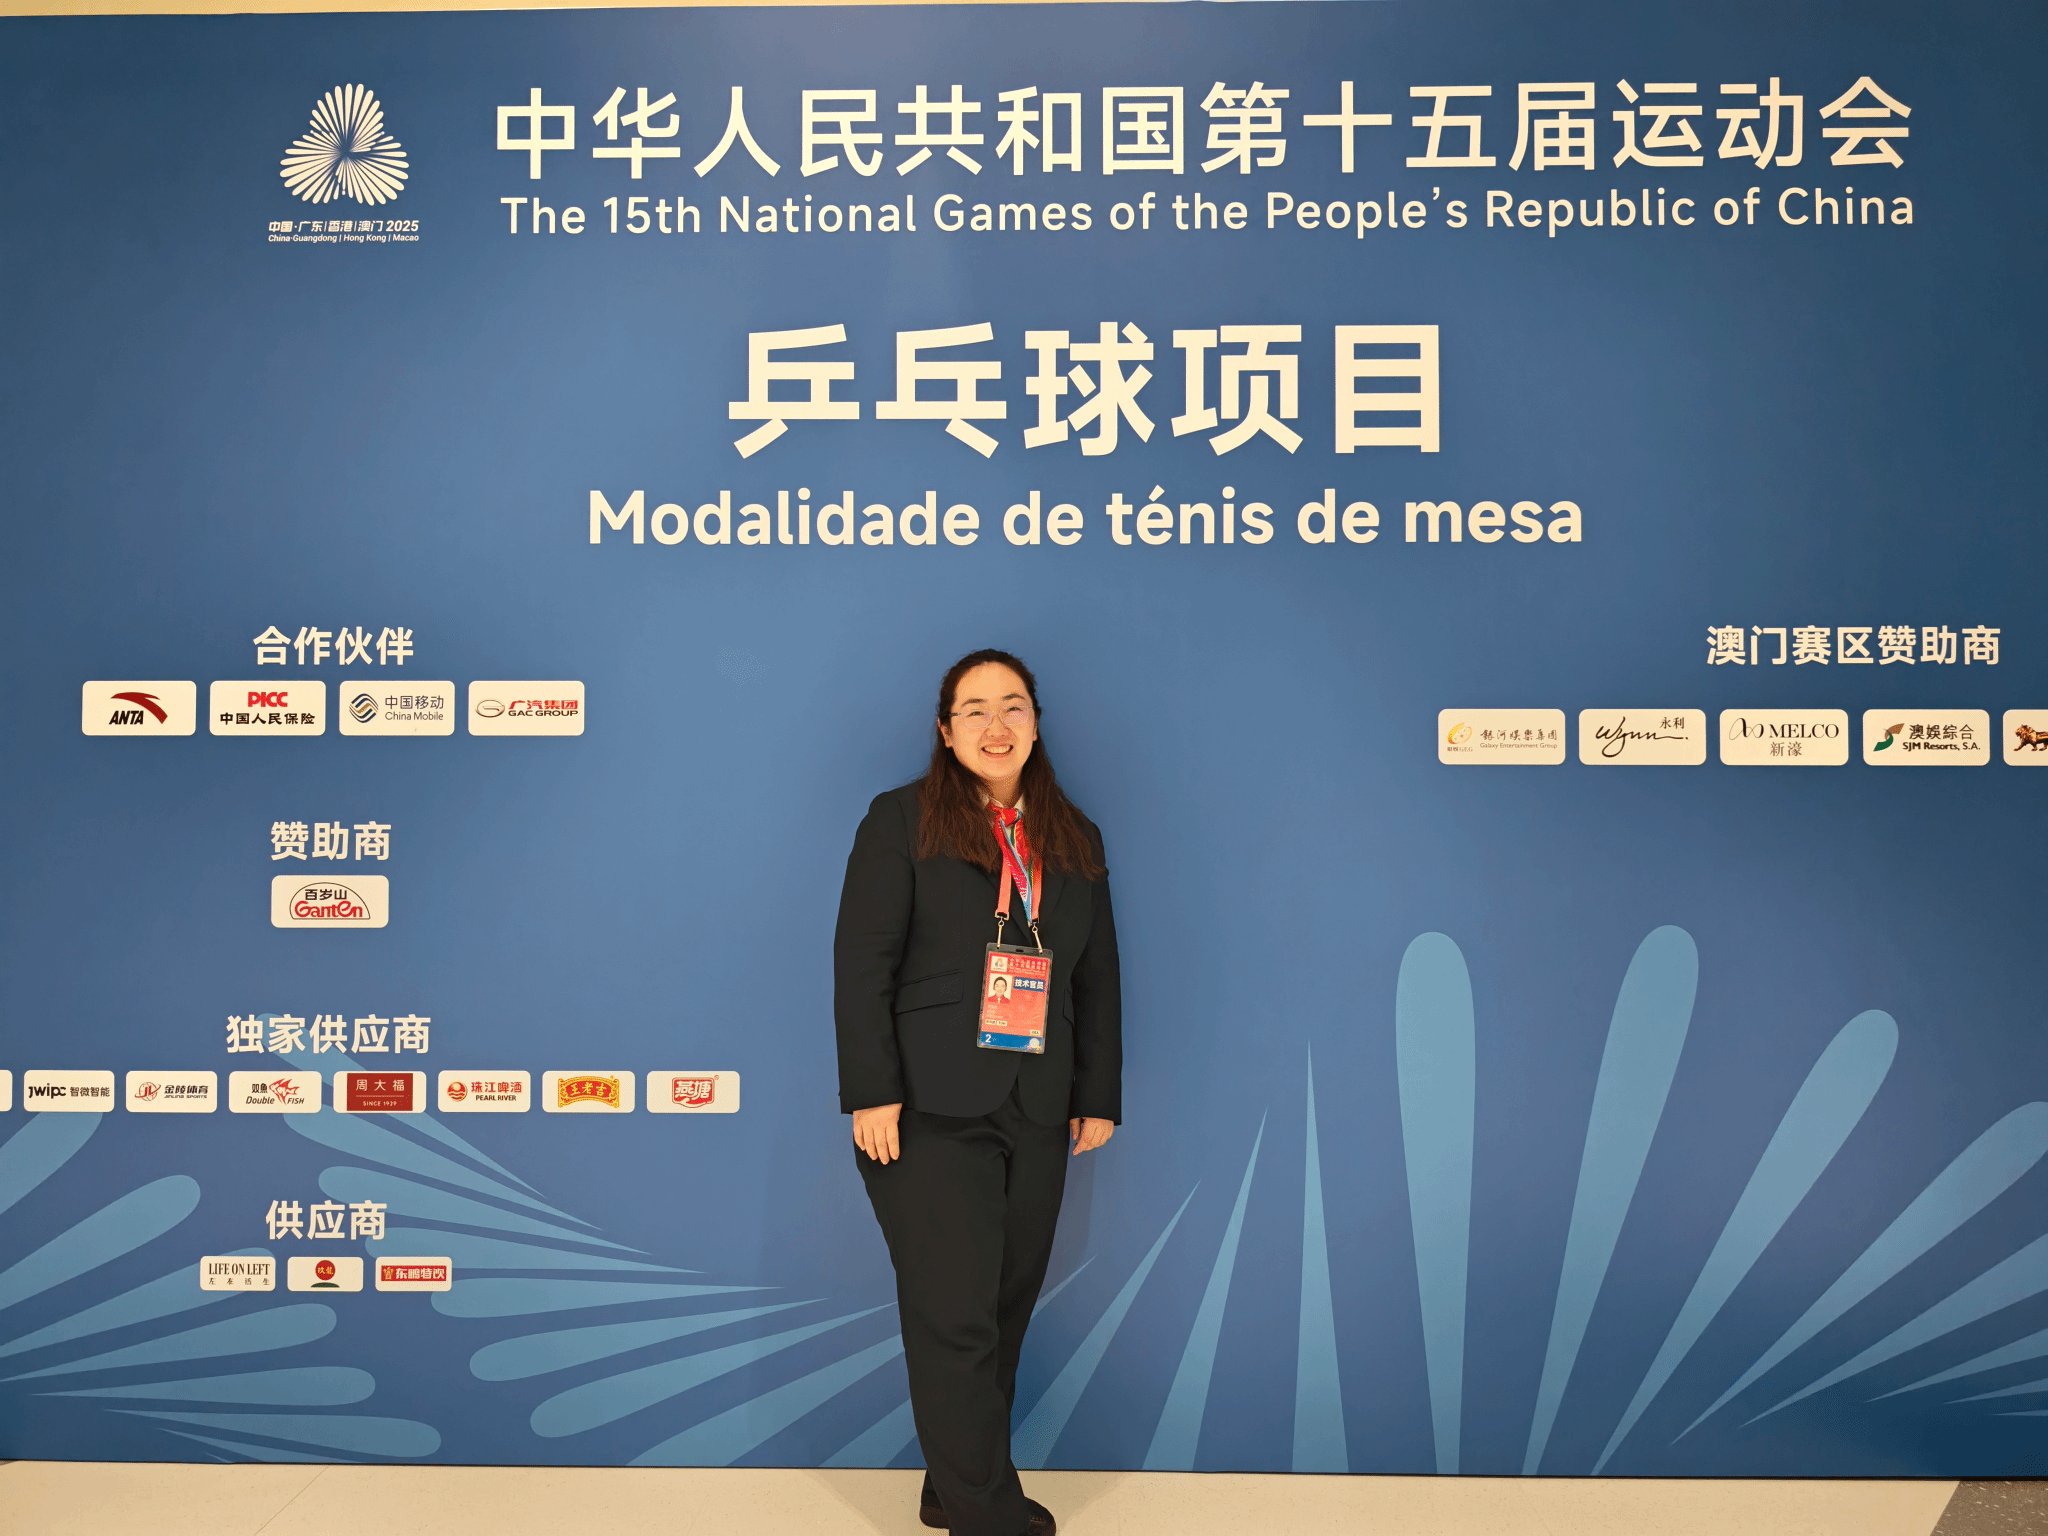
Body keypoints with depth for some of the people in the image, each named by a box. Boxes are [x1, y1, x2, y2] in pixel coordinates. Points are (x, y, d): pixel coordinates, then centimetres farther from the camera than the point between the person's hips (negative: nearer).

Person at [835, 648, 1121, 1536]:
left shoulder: (1075, 840, 14)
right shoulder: (902, 821, 0)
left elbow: (1097, 979, 16)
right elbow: (861, 964, -5)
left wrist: (1098, 1097, 12)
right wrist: (871, 1095, -12)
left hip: (1038, 1118, 5)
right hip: (930, 1110, -4)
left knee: (1005, 1312, 9)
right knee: (956, 1319, -5)